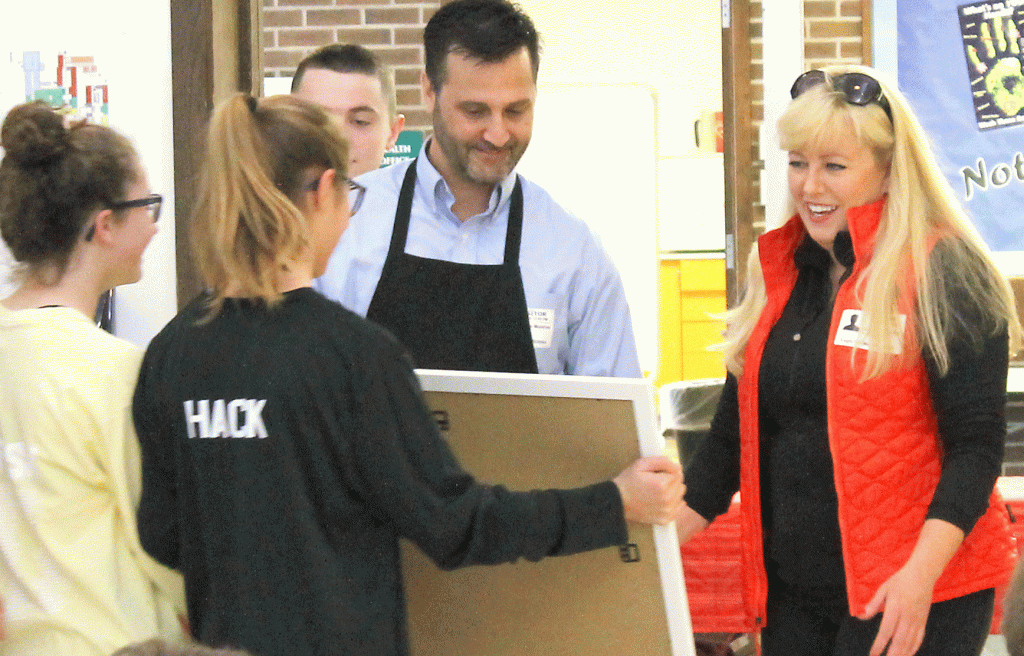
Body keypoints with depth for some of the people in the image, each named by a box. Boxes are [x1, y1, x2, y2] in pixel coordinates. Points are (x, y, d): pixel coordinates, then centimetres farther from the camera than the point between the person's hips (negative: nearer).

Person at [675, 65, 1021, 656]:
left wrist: (920, 575, -22)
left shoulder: (944, 274, -7)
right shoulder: (778, 270, 12)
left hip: (918, 595, -6)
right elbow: (736, 428, 18)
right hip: (793, 591, 6)